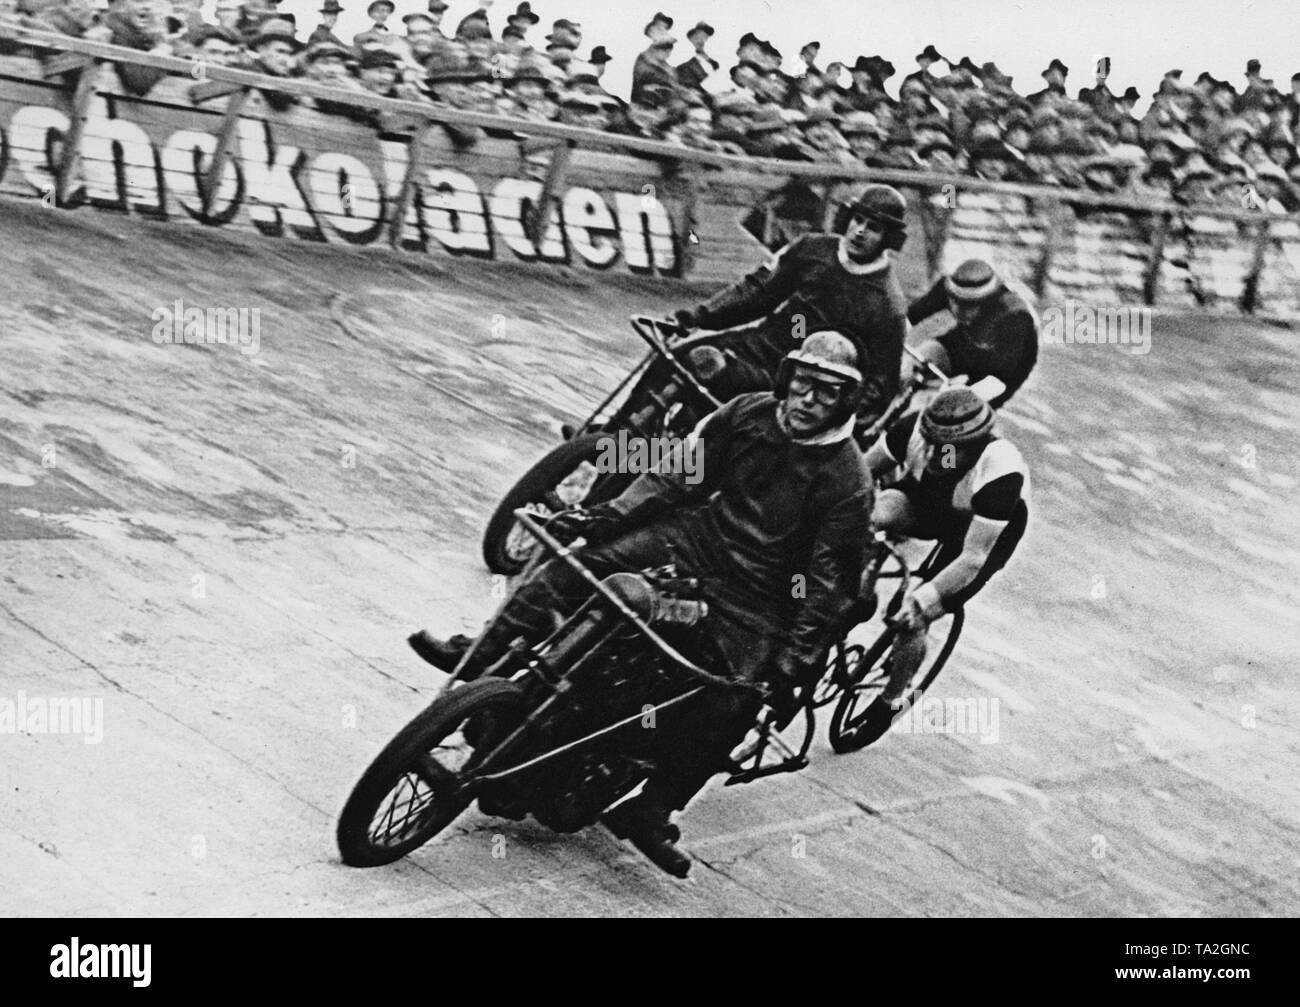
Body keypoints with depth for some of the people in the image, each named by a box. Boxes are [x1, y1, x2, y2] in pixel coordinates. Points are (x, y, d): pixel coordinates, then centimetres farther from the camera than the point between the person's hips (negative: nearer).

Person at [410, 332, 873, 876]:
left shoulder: (848, 479, -15)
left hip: (758, 596, -4)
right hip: (701, 538, 4)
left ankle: (651, 812, -11)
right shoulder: (749, 413, -2)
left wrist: (797, 657, -19)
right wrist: (604, 515, -5)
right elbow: (679, 474, 3)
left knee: (731, 702, -23)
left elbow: (829, 576, -14)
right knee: (579, 560, -13)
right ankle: (479, 656, -10)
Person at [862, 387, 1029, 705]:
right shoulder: (916, 428, -31)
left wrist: (921, 600, -42)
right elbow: (863, 470, -17)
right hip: (926, 499, 3)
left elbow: (972, 559, -36)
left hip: (987, 529, -3)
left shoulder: (1000, 474, -40)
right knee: (881, 513, -32)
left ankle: (893, 699, 10)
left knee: (913, 621, -14)